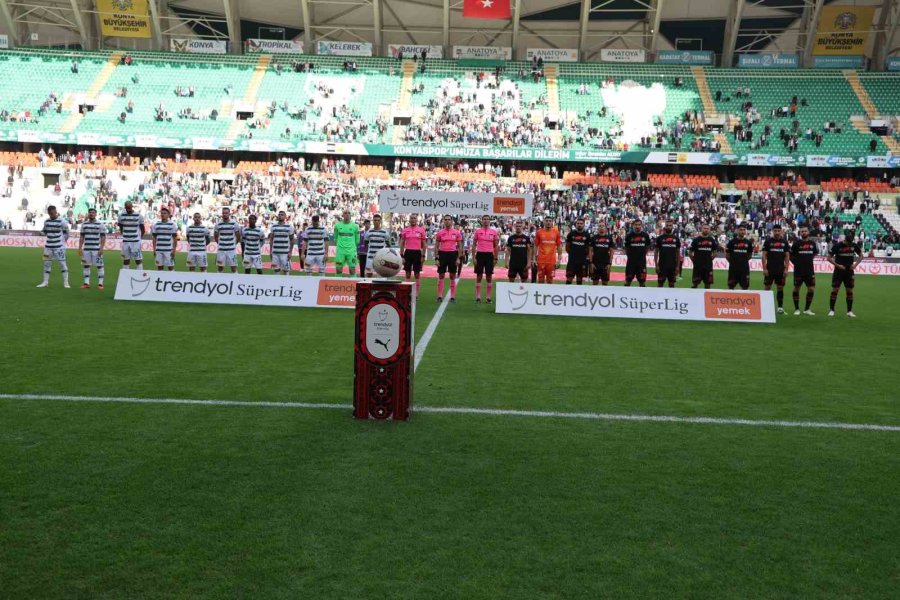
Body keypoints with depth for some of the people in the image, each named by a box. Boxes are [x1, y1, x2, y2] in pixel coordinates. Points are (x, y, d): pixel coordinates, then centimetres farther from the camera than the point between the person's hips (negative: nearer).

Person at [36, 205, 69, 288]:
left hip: (59, 246, -5)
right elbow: (45, 232, 22)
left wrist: (62, 240, -1)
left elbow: (66, 233, -1)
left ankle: (65, 282, 1)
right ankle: (45, 282, 14)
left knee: (62, 263, -4)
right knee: (46, 263, 7)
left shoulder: (62, 221, -7)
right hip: (48, 246, 5)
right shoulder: (46, 222, 8)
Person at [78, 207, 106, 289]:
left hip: (96, 249, -4)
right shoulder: (84, 224, 11)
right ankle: (86, 283, 12)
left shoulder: (100, 225, 0)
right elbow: (81, 237, 14)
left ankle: (100, 283, 1)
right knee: (86, 265, 5)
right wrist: (80, 248, 7)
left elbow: (103, 237, -4)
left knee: (99, 266, -3)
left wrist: (101, 248, -12)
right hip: (86, 249, 4)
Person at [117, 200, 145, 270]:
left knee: (138, 260, -2)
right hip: (125, 241, 3)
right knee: (126, 259, 8)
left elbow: (143, 229, 6)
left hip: (136, 241, -3)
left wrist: (139, 237, 6)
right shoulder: (121, 215, 4)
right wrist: (123, 235, 15)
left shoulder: (138, 215, -3)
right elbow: (121, 227, 19)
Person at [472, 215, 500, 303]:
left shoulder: (494, 232, 5)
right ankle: (478, 297, 7)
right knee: (479, 276, 2)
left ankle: (489, 297, 10)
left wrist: (495, 258, 2)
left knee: (489, 276, 4)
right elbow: (474, 244, 5)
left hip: (490, 255, 1)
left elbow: (496, 246, 8)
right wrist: (474, 257, -2)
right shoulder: (477, 231, 3)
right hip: (480, 254, 0)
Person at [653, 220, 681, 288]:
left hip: (672, 266, 3)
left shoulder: (676, 238, 7)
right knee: (660, 283, -2)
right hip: (662, 265, -2)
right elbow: (656, 252, 1)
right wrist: (656, 265, -6)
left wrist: (677, 266, 3)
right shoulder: (660, 238, -1)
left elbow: (678, 253, 9)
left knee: (672, 283, 7)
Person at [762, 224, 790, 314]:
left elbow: (787, 256, 8)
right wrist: (764, 268, -10)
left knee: (780, 288, 3)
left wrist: (786, 269, -1)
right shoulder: (768, 241, 0)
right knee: (767, 287, -1)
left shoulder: (784, 242, 8)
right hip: (770, 269, -2)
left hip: (781, 270, 2)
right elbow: (764, 255, -3)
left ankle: (780, 307, 7)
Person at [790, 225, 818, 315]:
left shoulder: (812, 243, 6)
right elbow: (790, 255, 2)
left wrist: (810, 259, 10)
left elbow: (815, 253, 23)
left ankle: (807, 309, 13)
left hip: (809, 270, 3)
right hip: (798, 270, -3)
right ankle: (796, 309, 12)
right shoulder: (796, 243, -3)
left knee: (811, 289, 1)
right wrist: (796, 262, -5)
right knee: (796, 288, 3)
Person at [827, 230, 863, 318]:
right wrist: (838, 265, -14)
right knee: (835, 290, -4)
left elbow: (861, 255, 12)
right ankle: (831, 310, 5)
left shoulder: (854, 245, 0)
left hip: (849, 271, 3)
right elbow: (829, 258, -5)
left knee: (849, 291, 3)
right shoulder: (837, 246, -9)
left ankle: (849, 311, 10)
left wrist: (855, 264, -2)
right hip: (838, 271, -3)